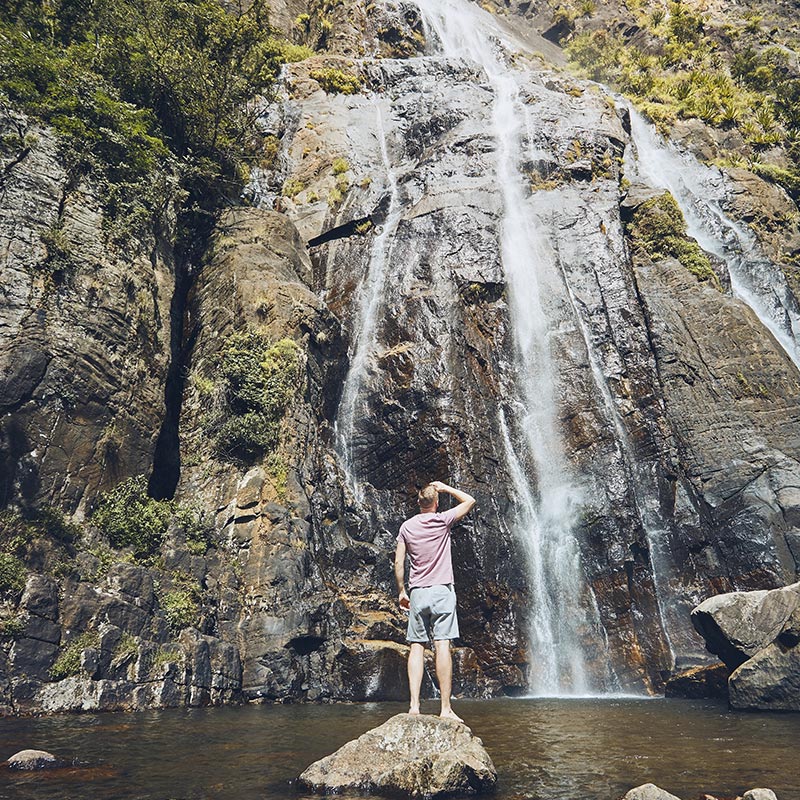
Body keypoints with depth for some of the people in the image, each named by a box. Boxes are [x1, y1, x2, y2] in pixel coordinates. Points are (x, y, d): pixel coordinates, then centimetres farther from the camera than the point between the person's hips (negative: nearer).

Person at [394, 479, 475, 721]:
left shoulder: (407, 526, 5)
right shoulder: (443, 520, -4)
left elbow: (398, 562, 5)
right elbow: (470, 501, 8)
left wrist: (401, 591, 14)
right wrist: (445, 487, 12)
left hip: (417, 592, 3)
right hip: (442, 591, -3)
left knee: (416, 647, 5)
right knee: (443, 646, -4)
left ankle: (414, 704, 1)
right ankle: (445, 708, -3)